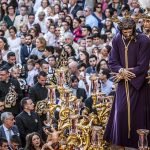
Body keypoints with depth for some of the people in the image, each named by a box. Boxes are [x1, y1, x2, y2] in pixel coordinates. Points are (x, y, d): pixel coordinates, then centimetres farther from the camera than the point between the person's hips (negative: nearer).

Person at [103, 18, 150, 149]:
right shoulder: (117, 41, -4)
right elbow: (112, 62, 1)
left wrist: (125, 73, -12)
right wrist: (121, 70, -19)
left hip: (138, 83, -3)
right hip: (123, 83, 3)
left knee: (137, 114, 1)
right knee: (120, 112, 0)